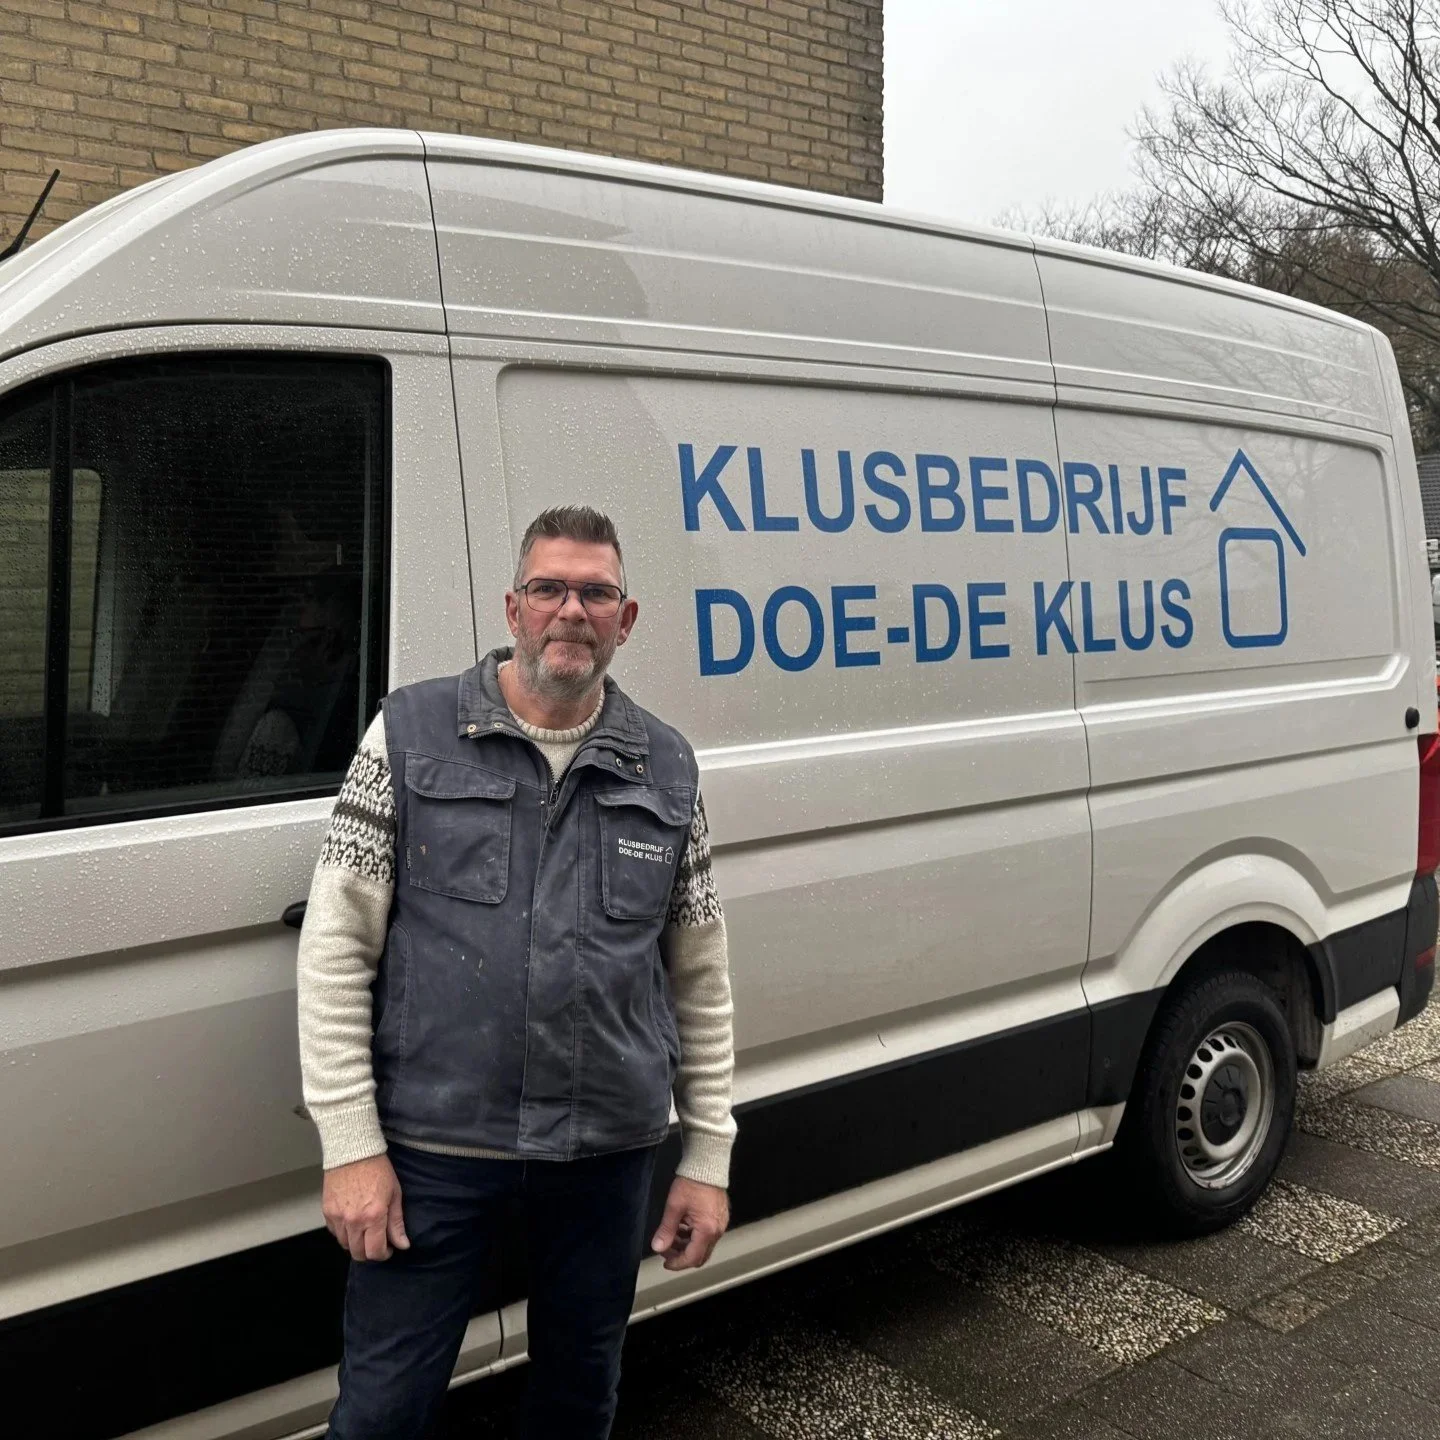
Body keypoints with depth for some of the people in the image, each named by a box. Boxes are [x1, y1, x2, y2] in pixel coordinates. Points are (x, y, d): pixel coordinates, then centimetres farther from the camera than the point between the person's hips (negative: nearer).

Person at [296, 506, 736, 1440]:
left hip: (611, 1148, 3)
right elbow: (336, 947, -5)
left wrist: (708, 1159, 7)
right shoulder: (411, 733, -4)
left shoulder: (667, 769, 4)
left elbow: (701, 978, 8)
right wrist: (350, 1146, -9)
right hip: (434, 1144, -2)